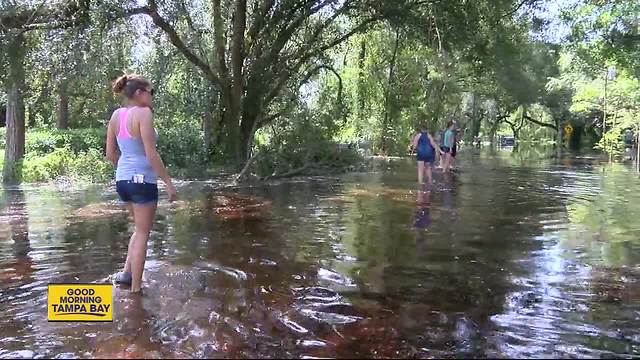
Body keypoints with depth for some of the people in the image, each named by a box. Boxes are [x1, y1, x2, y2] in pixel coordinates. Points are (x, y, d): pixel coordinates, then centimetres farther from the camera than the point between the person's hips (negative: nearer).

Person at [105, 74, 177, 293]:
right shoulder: (143, 113, -14)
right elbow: (151, 154, -18)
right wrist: (168, 182, -12)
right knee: (142, 234, 4)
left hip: (122, 180, 7)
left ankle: (126, 273, 20)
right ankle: (136, 288, 10)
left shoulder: (116, 115, 8)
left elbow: (110, 154, 11)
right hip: (143, 180, -7)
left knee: (140, 228, 25)